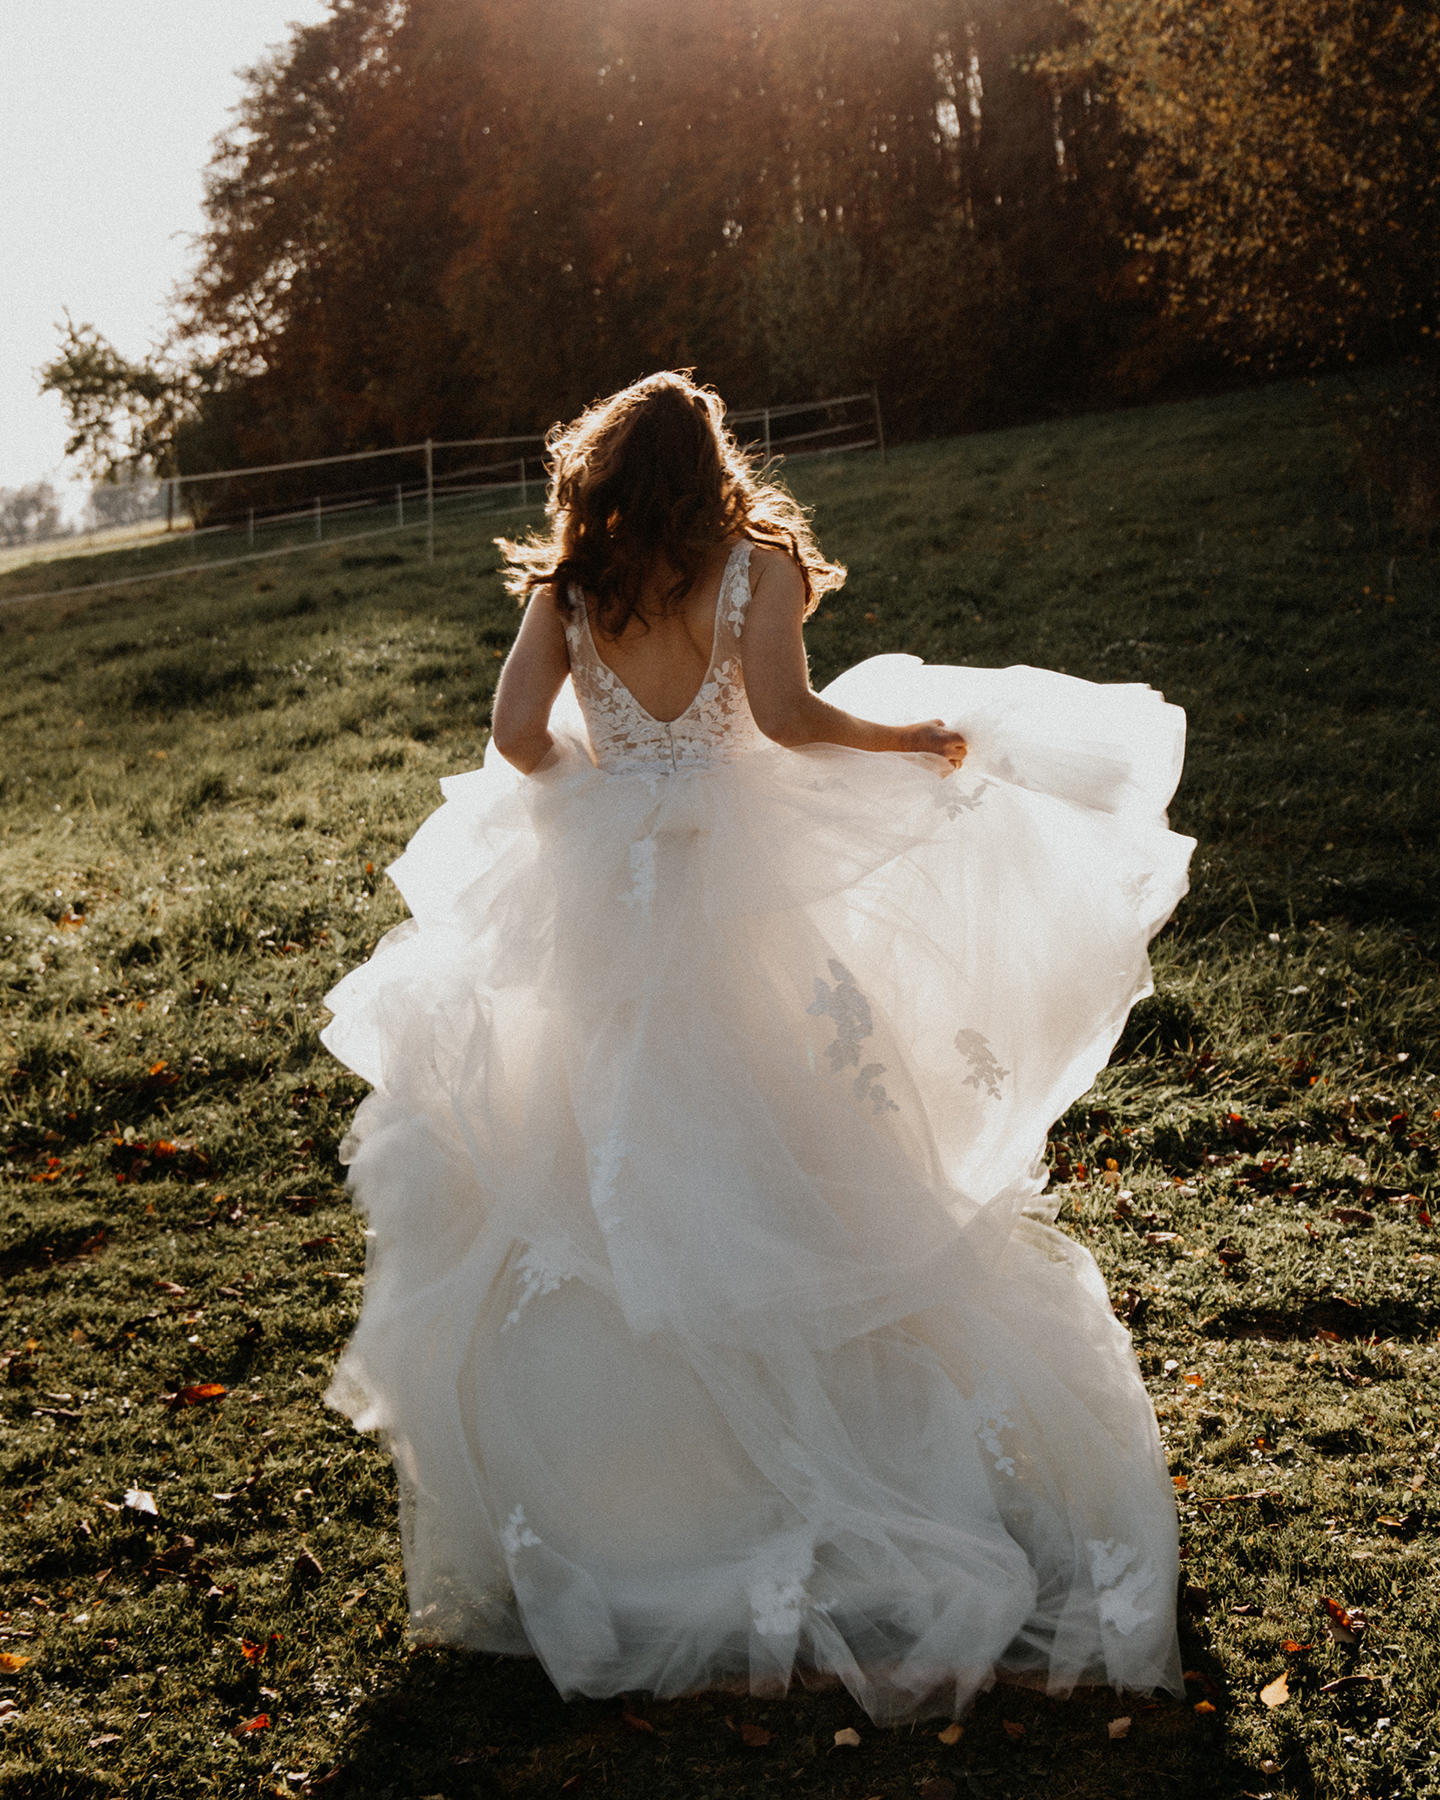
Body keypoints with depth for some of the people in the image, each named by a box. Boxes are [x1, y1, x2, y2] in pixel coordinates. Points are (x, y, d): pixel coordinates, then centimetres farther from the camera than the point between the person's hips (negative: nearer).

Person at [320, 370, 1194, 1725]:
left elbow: (517, 734, -5)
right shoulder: (758, 565, -4)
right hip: (738, 892, -2)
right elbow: (784, 714, -16)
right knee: (776, 1148, 7)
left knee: (607, 1153, 12)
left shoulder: (565, 585, 2)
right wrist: (923, 734, -2)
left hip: (594, 894, 2)